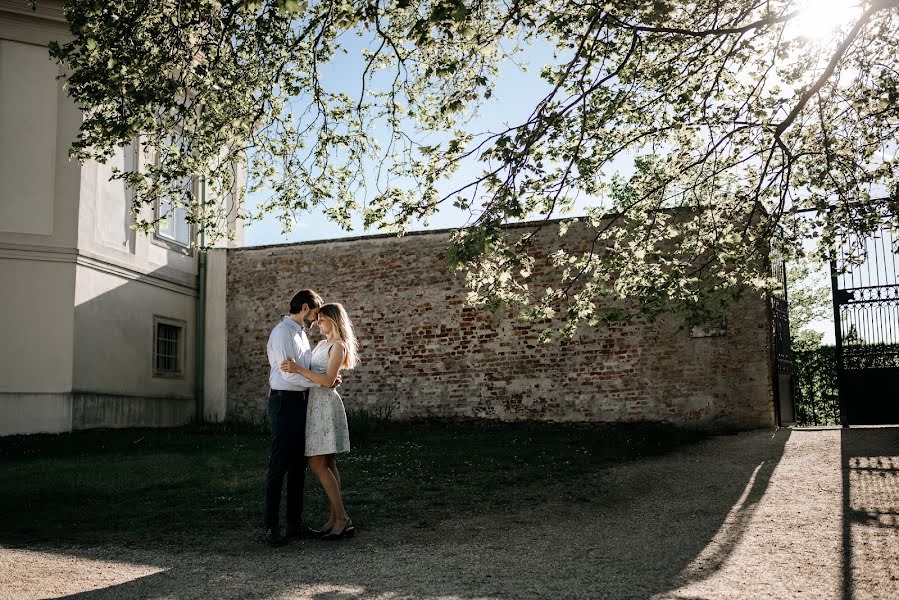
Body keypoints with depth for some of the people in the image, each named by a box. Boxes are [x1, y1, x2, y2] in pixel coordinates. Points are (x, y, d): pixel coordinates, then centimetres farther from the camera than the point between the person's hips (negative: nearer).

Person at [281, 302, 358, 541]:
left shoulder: (338, 346, -9)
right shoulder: (323, 344, 18)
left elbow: (328, 380, -18)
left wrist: (299, 369, -24)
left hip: (326, 404, -9)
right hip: (316, 403, 9)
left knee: (318, 464, -11)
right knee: (327, 465, 8)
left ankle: (342, 519, -8)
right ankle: (334, 518, 11)